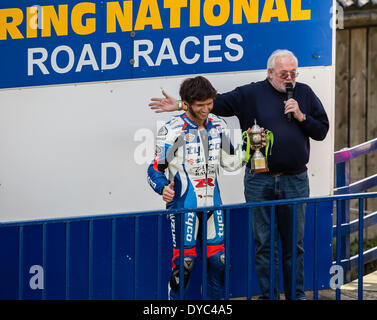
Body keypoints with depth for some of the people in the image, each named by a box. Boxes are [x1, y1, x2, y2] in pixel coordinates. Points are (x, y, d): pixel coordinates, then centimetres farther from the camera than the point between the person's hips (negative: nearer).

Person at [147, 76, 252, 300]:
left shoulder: (218, 126, 9)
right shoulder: (173, 130, -8)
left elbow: (230, 162, 18)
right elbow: (156, 168, -7)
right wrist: (163, 188, -26)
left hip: (212, 204, 5)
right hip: (184, 205, -5)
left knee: (219, 260, 5)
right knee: (184, 262, -8)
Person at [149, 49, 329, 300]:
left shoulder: (304, 93, 8)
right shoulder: (251, 94, 1)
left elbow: (322, 130, 9)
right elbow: (216, 103, -2)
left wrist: (301, 117, -8)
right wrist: (179, 106, -10)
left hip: (295, 182, 1)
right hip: (260, 182, -1)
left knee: (295, 243, 7)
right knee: (264, 243, 3)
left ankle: (297, 295, 15)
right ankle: (268, 295, 11)